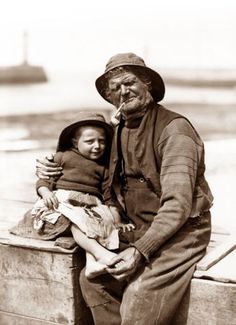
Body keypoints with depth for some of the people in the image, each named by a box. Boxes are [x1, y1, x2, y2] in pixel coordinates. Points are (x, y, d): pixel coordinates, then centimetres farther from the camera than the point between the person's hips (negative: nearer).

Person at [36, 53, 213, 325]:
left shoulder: (174, 129, -17)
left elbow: (177, 205, -23)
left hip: (181, 233, -7)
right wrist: (51, 170, 7)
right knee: (92, 279, -6)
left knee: (138, 302, -21)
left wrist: (140, 250, -29)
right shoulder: (118, 130, 6)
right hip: (140, 231, 7)